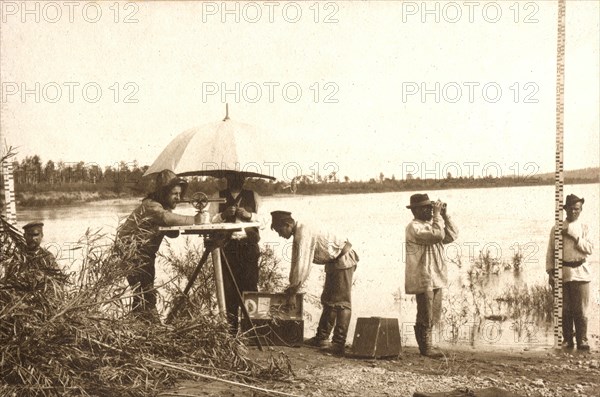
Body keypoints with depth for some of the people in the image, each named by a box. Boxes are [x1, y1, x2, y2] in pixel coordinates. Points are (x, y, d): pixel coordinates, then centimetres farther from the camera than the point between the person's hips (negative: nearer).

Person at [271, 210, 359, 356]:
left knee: (341, 302, -13)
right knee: (328, 300, 13)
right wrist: (292, 286, 8)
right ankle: (321, 338, 20)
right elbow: (296, 261, 12)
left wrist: (294, 288, -20)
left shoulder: (304, 234, -24)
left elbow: (302, 264, -27)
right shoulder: (298, 234, 8)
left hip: (343, 260, -11)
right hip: (334, 262, 11)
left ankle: (339, 344, -16)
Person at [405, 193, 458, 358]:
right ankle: (426, 347, 9)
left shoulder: (431, 224, 17)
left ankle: (425, 345, 26)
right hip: (423, 279, -9)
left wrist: (445, 215, 5)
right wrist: (437, 215, -16)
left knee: (434, 316, 15)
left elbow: (452, 235, 11)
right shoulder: (414, 227, -13)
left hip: (436, 278, 9)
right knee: (426, 317, -2)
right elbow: (438, 235, -25)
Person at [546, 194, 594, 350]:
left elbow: (589, 249, -4)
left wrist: (574, 237, -12)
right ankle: (567, 340, 11)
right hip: (562, 272, 1)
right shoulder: (556, 229, 7)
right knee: (565, 309, 3)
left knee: (581, 309, -4)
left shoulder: (584, 228, 7)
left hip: (580, 272, -1)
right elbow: (550, 252, 7)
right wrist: (550, 271, -1)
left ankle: (582, 340, 3)